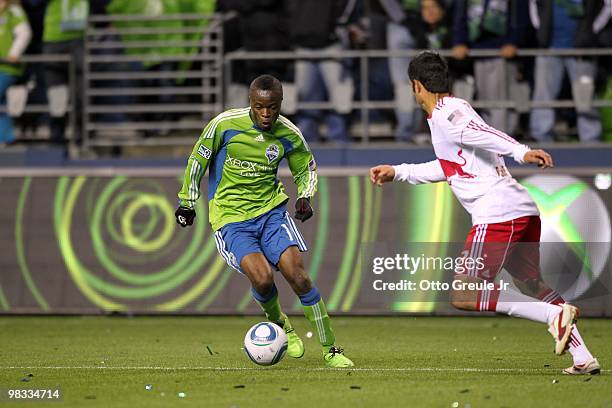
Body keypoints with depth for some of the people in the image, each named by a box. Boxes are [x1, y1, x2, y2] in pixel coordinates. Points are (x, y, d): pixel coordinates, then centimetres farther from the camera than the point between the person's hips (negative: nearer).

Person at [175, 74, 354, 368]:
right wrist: (187, 201, 5)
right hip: (230, 219, -2)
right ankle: (279, 325, 10)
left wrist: (305, 196, -2)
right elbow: (198, 159, 1)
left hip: (271, 211, 2)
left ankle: (331, 350, -4)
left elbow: (306, 166, 16)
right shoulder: (224, 124, -13)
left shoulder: (288, 134, -3)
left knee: (297, 274, -15)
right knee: (262, 277, -24)